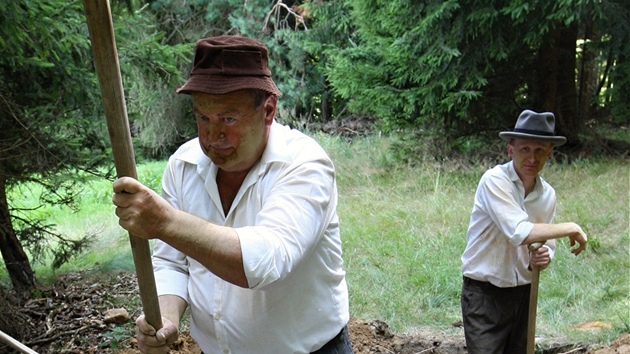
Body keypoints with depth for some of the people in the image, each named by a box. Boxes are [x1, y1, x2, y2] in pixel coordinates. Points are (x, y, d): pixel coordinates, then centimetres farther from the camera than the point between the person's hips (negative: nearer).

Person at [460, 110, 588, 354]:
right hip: (485, 294, -6)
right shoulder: (495, 180, -17)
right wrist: (571, 228, -17)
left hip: (524, 293, 7)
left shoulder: (548, 194, 4)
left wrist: (545, 256, -11)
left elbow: (546, 242, 13)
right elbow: (520, 232, -28)